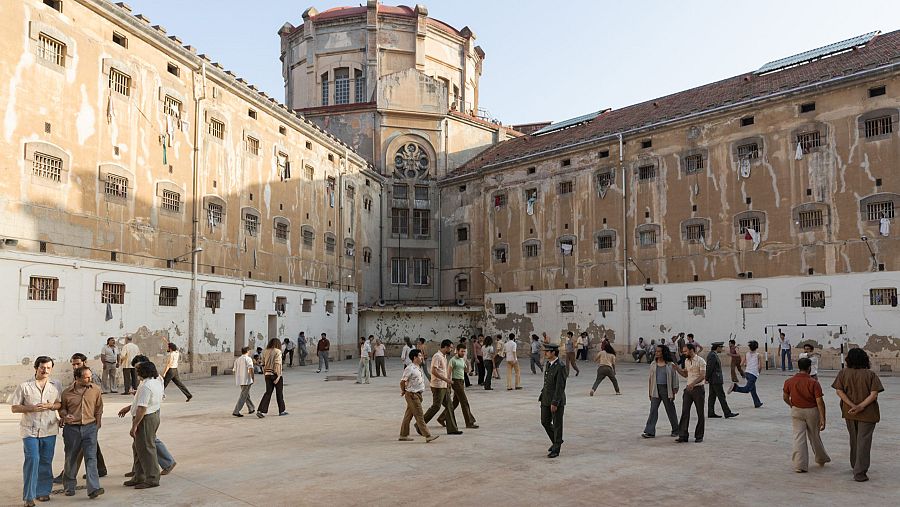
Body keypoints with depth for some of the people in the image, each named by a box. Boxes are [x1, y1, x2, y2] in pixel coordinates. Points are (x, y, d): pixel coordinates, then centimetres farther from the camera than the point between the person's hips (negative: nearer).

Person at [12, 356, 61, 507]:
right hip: (30, 429, -3)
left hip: (49, 429, 3)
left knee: (46, 461, 9)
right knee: (32, 459, -13)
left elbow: (59, 404, 13)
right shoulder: (24, 386, -2)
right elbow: (14, 408, 0)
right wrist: (31, 408, -17)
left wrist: (50, 406, -9)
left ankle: (43, 491, 23)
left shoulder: (54, 387, 7)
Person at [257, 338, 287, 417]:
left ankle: (261, 410, -5)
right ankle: (281, 411, 20)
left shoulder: (265, 352, 8)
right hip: (275, 374, -5)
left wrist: (264, 374, 18)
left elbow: (263, 364, 10)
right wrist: (278, 375, -19)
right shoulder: (277, 351, -10)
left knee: (268, 392, 8)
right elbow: (277, 364, -19)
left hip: (267, 375, 5)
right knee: (279, 393, 9)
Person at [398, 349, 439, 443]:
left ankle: (403, 435, 23)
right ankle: (428, 436, -6)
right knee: (419, 416, -6)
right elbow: (402, 381, -16)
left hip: (417, 394, 9)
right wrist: (403, 391, -1)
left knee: (408, 415, 14)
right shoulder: (410, 368, -18)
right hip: (412, 395, -9)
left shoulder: (418, 368, 11)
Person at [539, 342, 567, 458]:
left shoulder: (560, 367, -18)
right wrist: (542, 396, 12)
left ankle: (556, 449, 14)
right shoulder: (547, 364, 8)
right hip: (546, 399, 8)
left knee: (557, 425, 4)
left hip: (557, 401, -8)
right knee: (545, 422, 13)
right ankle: (556, 441, 33)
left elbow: (560, 387, -20)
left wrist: (555, 403, -21)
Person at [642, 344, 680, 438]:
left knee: (670, 410, 9)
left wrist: (674, 392, -5)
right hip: (656, 389, 3)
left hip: (666, 389, -3)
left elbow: (674, 378, -2)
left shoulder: (670, 365, -4)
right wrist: (650, 392, 10)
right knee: (653, 410, -3)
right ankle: (650, 432, -4)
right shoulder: (653, 364, 7)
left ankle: (675, 430, 26)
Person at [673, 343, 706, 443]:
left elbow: (702, 376, -19)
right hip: (688, 389, 6)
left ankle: (699, 436, 13)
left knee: (700, 414, 4)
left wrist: (693, 383, -32)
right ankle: (683, 435, 0)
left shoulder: (700, 361, -11)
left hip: (698, 389, -6)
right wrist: (677, 368, 6)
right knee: (685, 412, -1)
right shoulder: (686, 361, 11)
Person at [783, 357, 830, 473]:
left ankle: (799, 465, -1)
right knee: (814, 437, 17)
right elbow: (819, 401, -16)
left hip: (796, 411, 1)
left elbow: (785, 398, 7)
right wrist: (822, 419, -12)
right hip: (812, 411, -1)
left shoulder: (789, 381, -5)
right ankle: (821, 459, 39)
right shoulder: (814, 382, -14)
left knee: (798, 437, 3)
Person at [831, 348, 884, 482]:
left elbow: (839, 391, -10)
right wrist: (861, 406, -16)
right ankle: (859, 473, -2)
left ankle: (855, 466, 36)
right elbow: (874, 394, -16)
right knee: (863, 441, 0)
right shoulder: (870, 374, -7)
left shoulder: (843, 373, -2)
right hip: (867, 414, -3)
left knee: (854, 440, 20)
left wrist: (853, 405, -13)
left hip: (849, 412, 3)